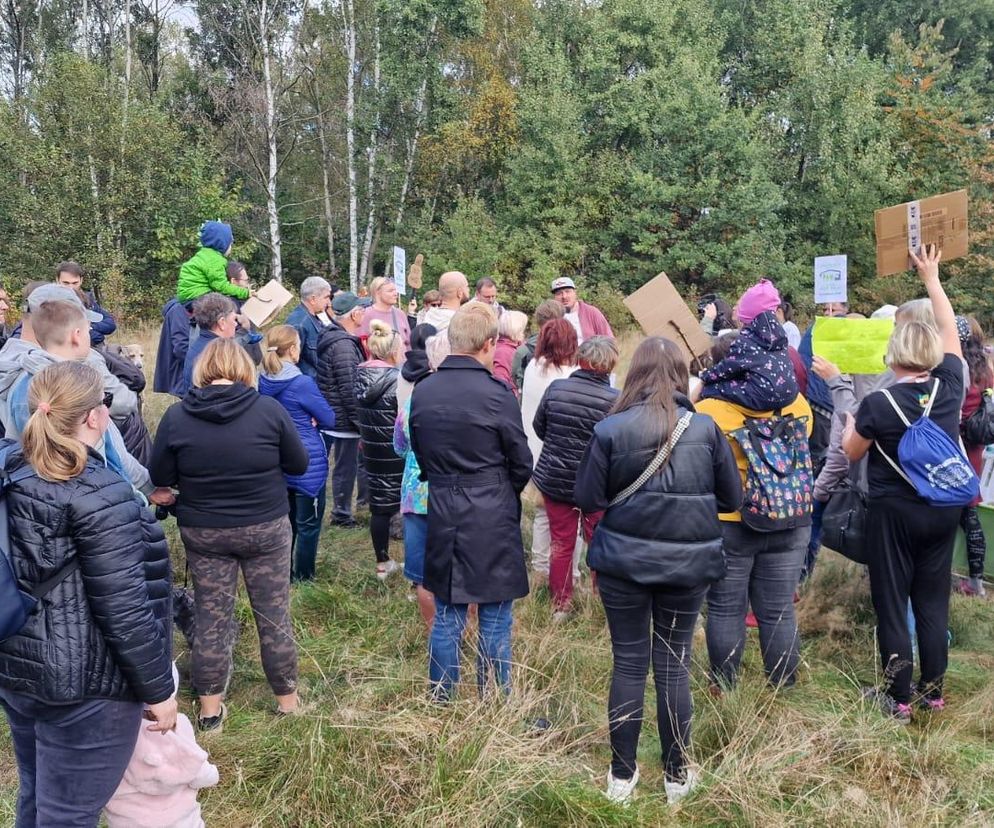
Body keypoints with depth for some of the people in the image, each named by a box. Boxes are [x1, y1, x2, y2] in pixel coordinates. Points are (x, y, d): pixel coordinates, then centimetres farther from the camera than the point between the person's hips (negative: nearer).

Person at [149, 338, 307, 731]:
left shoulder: (177, 415, -10)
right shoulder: (269, 409, -13)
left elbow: (159, 477, -1)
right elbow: (299, 464, -3)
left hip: (203, 532, 1)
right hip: (266, 528, -1)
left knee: (211, 620, 13)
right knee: (274, 617, 12)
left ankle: (210, 710, 24)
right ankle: (288, 700, 26)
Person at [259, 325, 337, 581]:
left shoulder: (264, 381, 0)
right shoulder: (302, 383, -20)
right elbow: (330, 420, -12)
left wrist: (303, 419, 1)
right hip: (307, 463, -7)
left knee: (285, 520, 20)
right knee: (308, 524, 7)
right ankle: (304, 577, 16)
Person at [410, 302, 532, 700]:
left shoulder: (422, 391, 0)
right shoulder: (496, 394, -15)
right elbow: (522, 464, -5)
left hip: (442, 516, 5)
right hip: (492, 520, -4)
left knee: (447, 618, 15)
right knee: (495, 622, 9)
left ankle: (440, 703, 26)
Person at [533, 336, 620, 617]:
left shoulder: (555, 388, -9)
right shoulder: (614, 400, -19)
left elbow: (539, 428, 4)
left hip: (554, 479, 3)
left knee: (561, 544, 15)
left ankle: (560, 605, 25)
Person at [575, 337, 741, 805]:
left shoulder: (610, 429, -11)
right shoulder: (705, 428, -6)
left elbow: (587, 499, -7)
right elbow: (732, 498, 3)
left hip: (624, 560, -1)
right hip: (687, 562, 1)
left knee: (629, 663, 11)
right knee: (674, 664, 13)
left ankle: (622, 775, 22)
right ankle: (677, 775, 25)